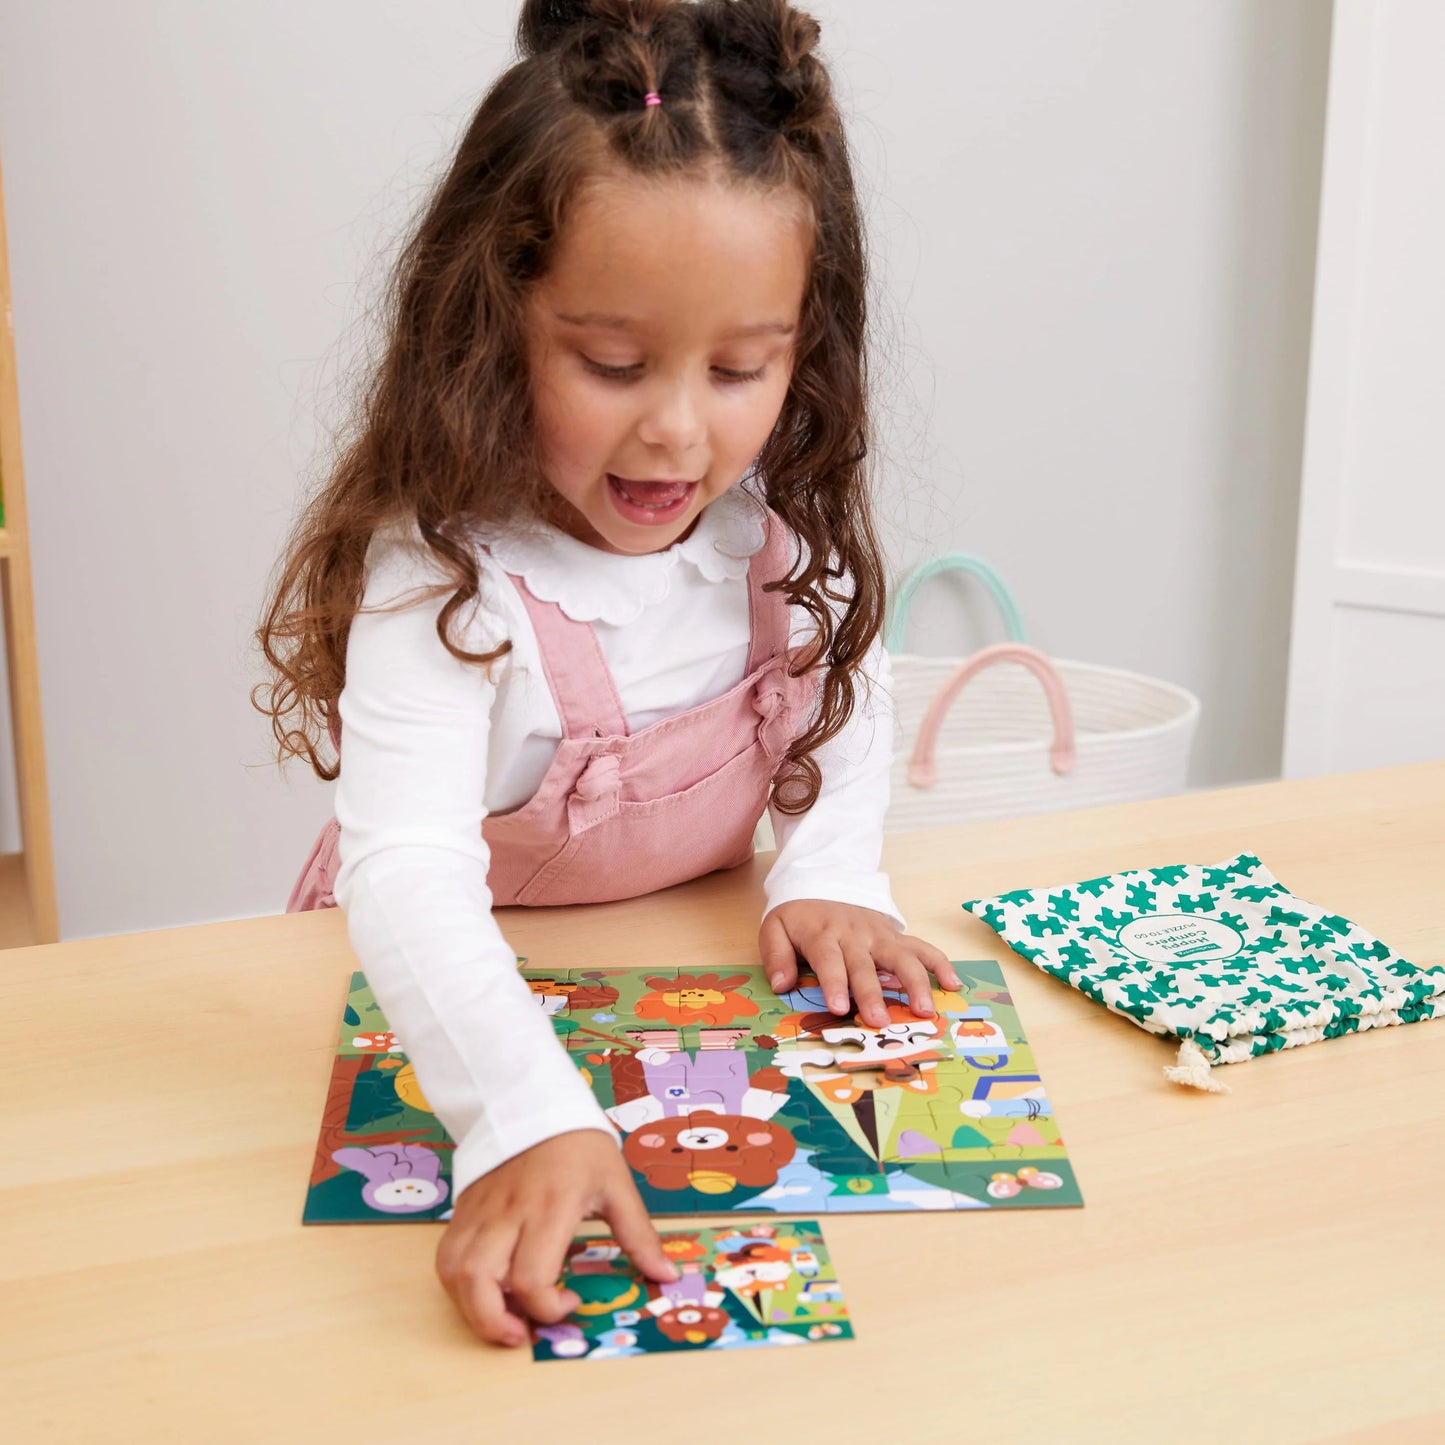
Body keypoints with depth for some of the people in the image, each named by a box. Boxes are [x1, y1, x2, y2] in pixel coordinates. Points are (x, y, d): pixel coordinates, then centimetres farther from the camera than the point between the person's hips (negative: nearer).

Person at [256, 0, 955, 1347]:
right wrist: (525, 1119, -56)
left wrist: (825, 876, -14)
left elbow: (844, 690, 3)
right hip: (456, 974, -3)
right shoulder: (440, 575, -32)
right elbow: (408, 871, -43)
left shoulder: (777, 523, -15)